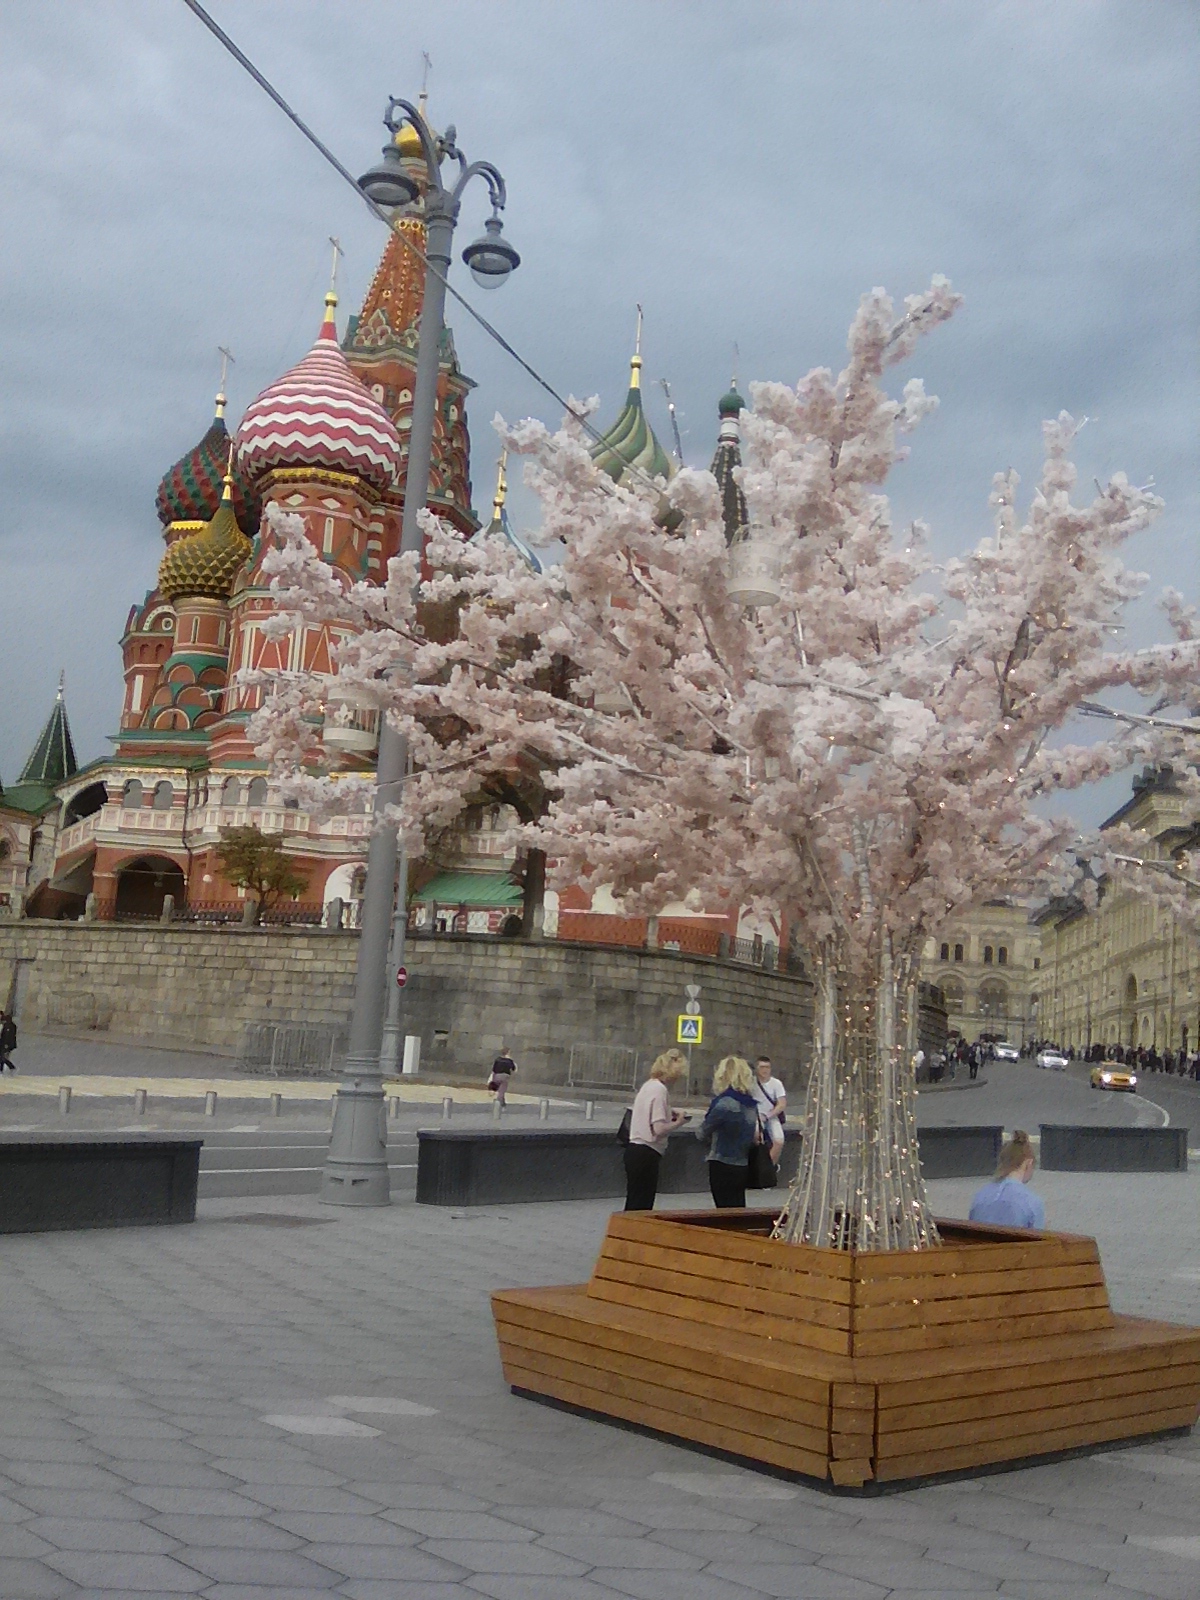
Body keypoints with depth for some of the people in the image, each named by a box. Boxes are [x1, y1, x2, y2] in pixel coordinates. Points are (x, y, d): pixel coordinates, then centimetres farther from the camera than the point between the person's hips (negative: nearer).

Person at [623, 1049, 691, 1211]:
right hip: (646, 1154, -9)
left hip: (635, 1149, 9)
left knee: (635, 1204, 14)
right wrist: (678, 1123, -6)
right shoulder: (660, 1089, -16)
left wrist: (670, 1114, 10)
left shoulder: (649, 1085, 12)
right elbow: (659, 1129, -23)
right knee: (641, 1207, -4)